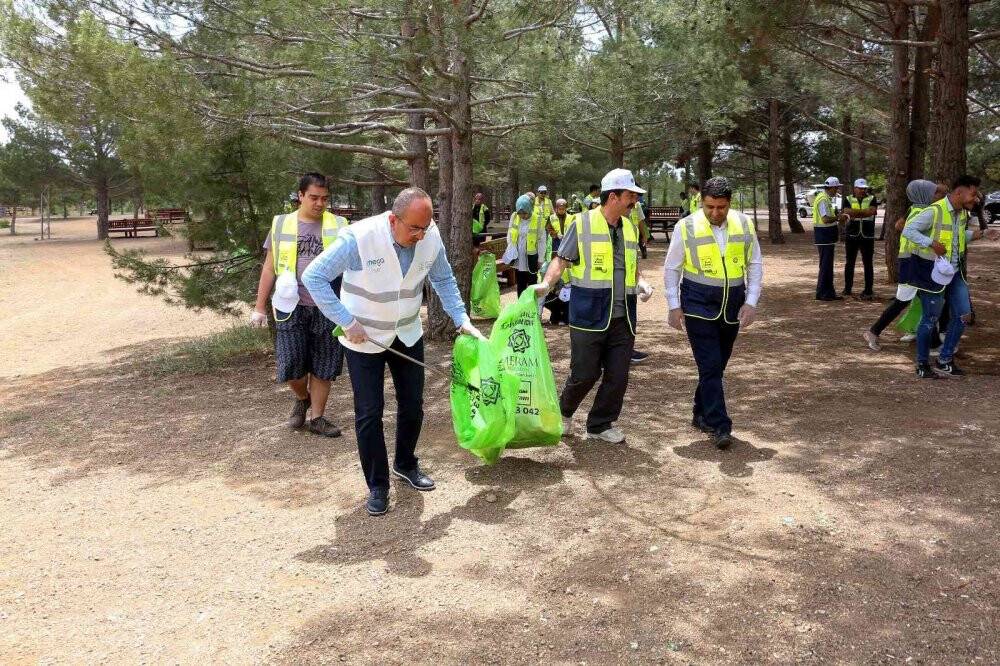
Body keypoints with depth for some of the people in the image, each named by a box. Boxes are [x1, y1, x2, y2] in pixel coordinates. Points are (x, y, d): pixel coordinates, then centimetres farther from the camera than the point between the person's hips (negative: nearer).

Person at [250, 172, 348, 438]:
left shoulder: (339, 226, 4)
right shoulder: (281, 224, 5)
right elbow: (269, 267, 9)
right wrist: (259, 307, 7)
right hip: (292, 307, 0)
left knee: (322, 366, 6)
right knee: (291, 365, -1)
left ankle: (316, 417, 21)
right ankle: (302, 398, 30)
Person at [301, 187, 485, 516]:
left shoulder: (431, 237, -15)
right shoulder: (359, 237, -28)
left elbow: (444, 280, 3)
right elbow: (313, 277, -22)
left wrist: (462, 320, -6)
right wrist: (348, 323, -22)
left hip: (408, 334, 4)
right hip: (364, 339, -4)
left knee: (412, 404, 13)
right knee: (369, 413, 0)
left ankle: (406, 464, 37)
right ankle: (377, 486, 17)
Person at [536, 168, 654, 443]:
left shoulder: (630, 228, 13)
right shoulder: (582, 223, -4)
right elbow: (562, 259, -4)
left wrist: (641, 281, 3)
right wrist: (546, 283, -21)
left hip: (623, 317, 5)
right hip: (589, 316, -5)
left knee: (617, 376, 7)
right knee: (584, 374, 1)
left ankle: (600, 424, 25)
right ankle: (564, 412, 30)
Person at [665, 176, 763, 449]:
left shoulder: (744, 225, 0)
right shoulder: (686, 227, -8)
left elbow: (755, 265, 7)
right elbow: (671, 269, 0)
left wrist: (751, 302, -1)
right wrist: (674, 306, -3)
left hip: (733, 304, 4)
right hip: (699, 305, -3)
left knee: (718, 364, 13)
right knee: (709, 365, -9)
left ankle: (702, 414, 30)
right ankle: (720, 427, -6)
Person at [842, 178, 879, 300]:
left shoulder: (872, 199, 4)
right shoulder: (848, 199, 6)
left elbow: (871, 211, -15)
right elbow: (848, 212, -13)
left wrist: (855, 213, -15)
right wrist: (864, 212, -17)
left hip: (867, 237, -1)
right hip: (851, 236, 1)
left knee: (868, 264, 0)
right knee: (849, 263, 9)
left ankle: (868, 291, 4)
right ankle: (847, 288, 19)